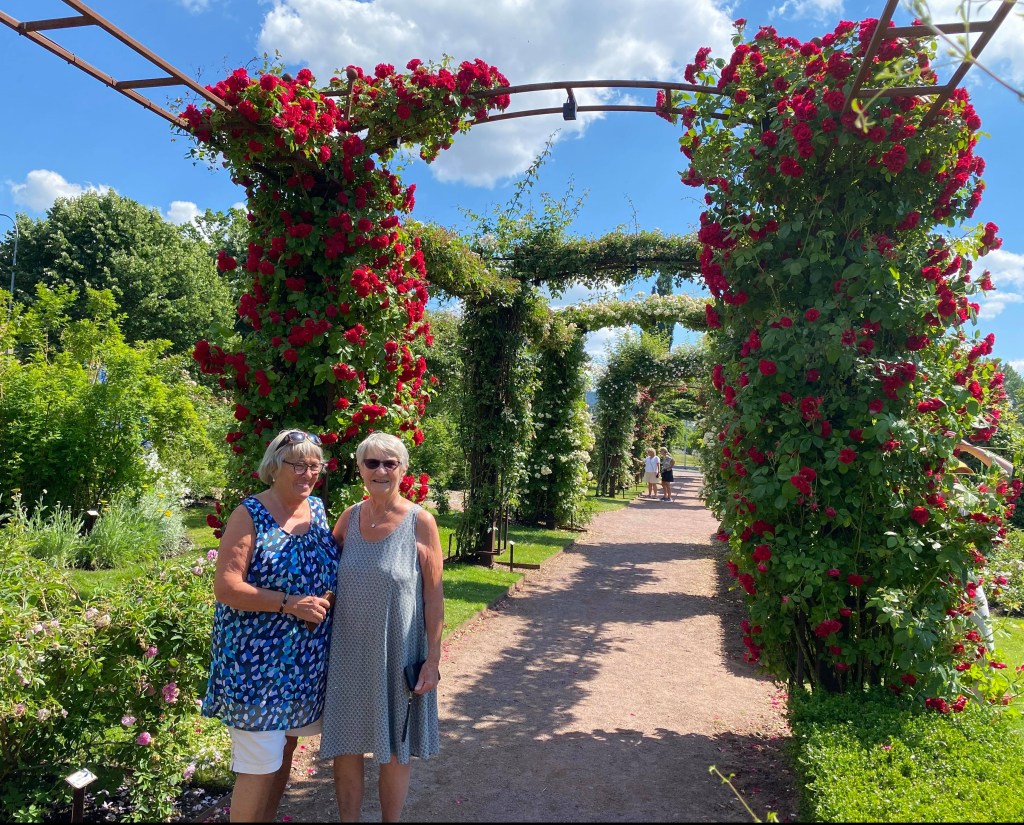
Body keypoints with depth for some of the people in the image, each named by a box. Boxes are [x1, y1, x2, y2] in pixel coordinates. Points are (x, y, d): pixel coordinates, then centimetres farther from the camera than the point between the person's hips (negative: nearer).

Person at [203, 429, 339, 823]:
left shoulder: (318, 509, 6)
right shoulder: (250, 514, -12)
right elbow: (226, 587, -17)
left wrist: (327, 601, 0)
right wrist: (289, 604, -22)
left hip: (305, 659, 6)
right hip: (258, 659, -6)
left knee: (284, 750, 19)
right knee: (259, 764, 0)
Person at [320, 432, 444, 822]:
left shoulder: (420, 522, -10)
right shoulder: (350, 517, 0)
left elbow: (434, 595, -8)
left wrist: (433, 659, -10)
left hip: (397, 654, -3)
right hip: (350, 653, 3)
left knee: (394, 752, 12)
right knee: (345, 747, 13)